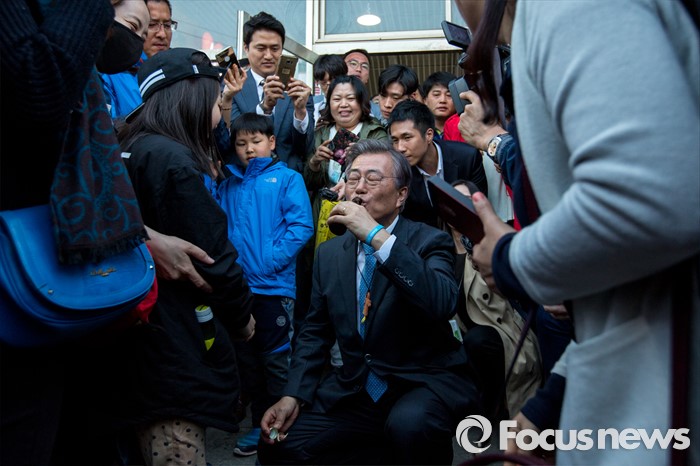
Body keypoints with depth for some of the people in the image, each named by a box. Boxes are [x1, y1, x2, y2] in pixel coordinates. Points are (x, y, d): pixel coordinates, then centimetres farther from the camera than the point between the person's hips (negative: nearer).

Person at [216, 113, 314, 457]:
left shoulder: (287, 179, 1)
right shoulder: (227, 186, 14)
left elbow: (301, 226, -9)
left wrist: (270, 260, -17)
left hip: (273, 285, -5)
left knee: (276, 360, 3)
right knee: (247, 358, 14)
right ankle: (260, 424, 29)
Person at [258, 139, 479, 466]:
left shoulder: (429, 242, -7)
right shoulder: (330, 252, 7)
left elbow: (443, 303, -27)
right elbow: (315, 331, 10)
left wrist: (378, 236, -30)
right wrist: (294, 395, -4)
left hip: (425, 382, -5)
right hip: (354, 390, 5)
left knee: (408, 424, -35)